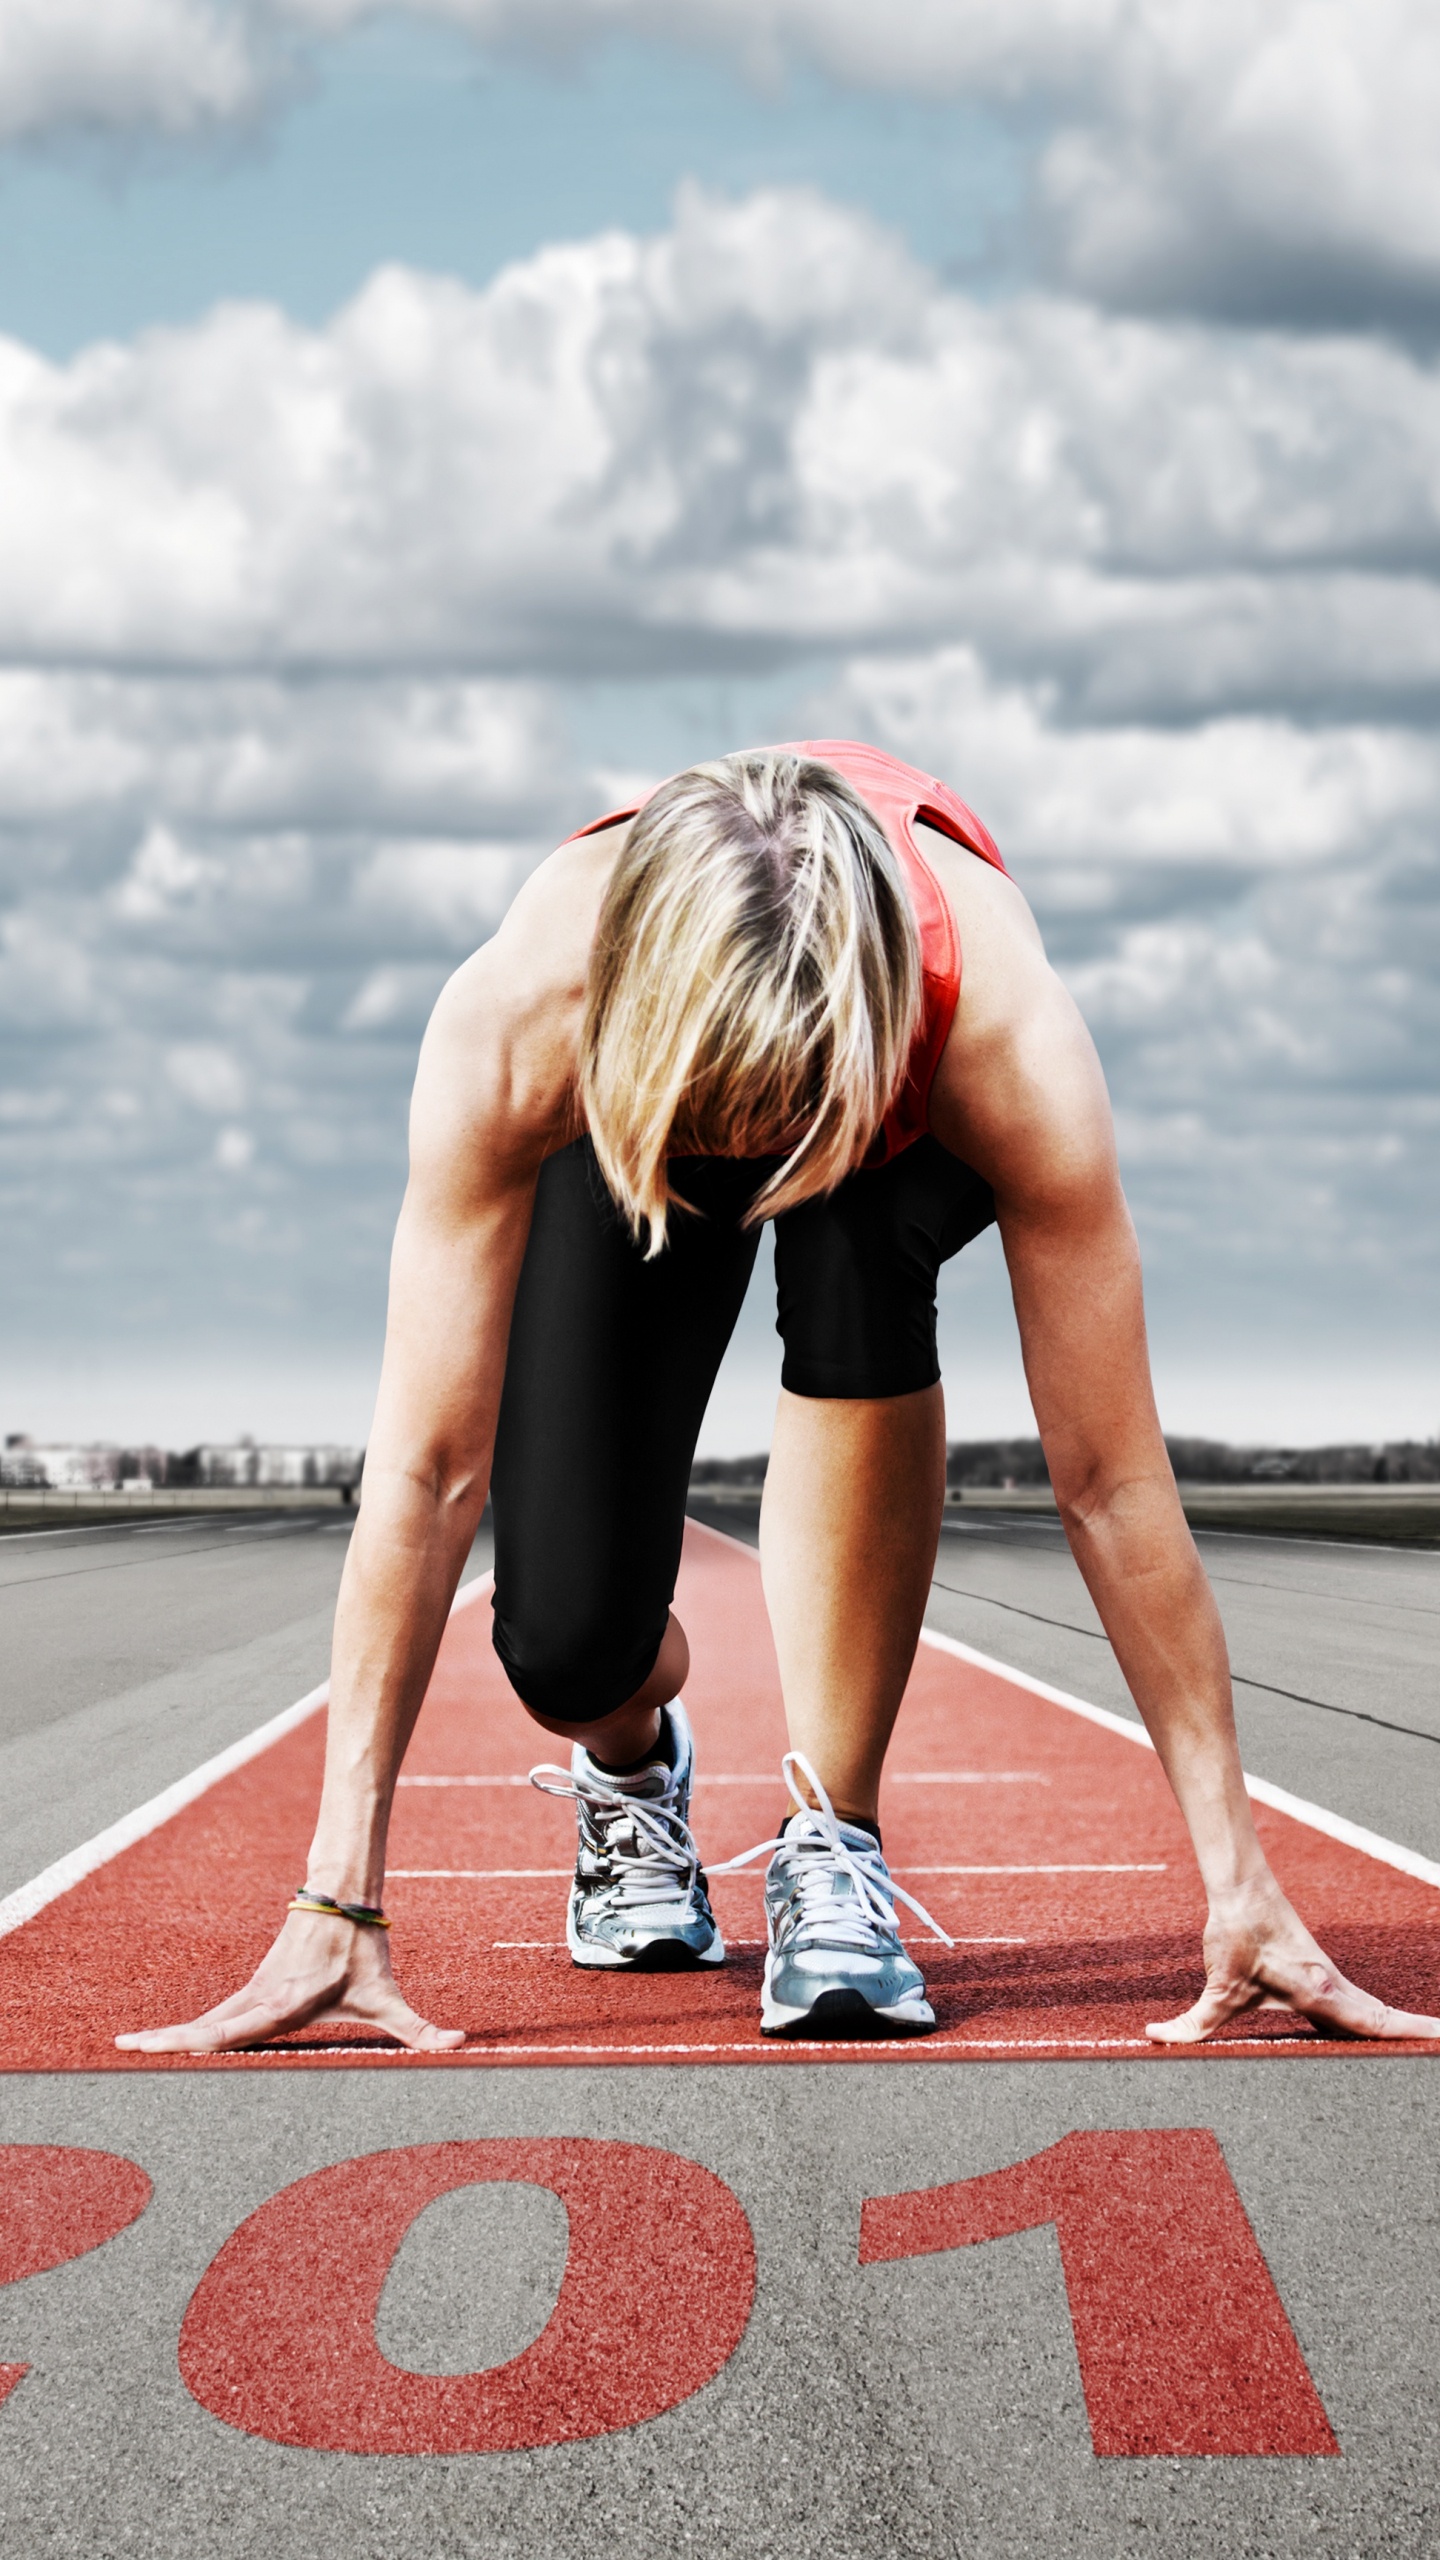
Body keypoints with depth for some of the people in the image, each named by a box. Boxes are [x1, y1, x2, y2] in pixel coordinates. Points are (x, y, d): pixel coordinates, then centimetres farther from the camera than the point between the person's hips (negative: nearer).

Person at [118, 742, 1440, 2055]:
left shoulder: (1006, 1039, -43)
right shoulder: (513, 1022, -42)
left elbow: (1112, 1480, -38)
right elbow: (426, 1469, -39)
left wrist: (1240, 1886, -37)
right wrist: (336, 1903, -40)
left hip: (904, 1128, 0)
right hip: (620, 1116, 1)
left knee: (855, 1254, -39)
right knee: (566, 1642, -16)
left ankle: (833, 1838, -21)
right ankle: (632, 1756, 26)